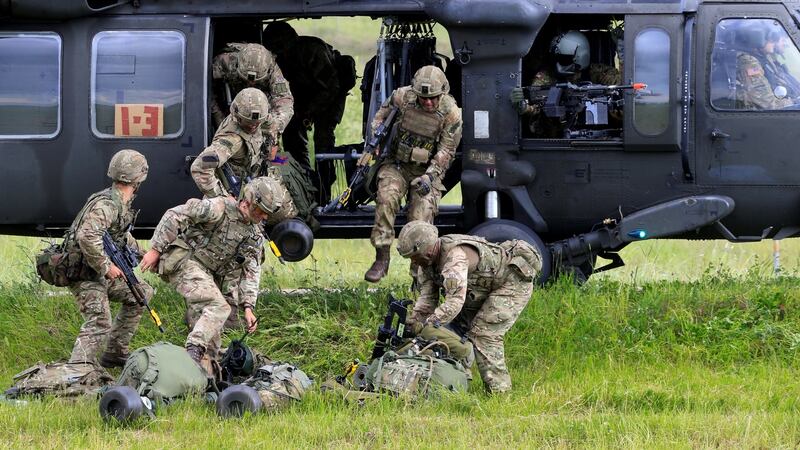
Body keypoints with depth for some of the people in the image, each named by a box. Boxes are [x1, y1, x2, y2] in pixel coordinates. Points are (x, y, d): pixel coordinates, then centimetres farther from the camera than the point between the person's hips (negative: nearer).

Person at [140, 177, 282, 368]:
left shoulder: (255, 236, 8)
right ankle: (194, 351, -36)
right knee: (218, 308, -26)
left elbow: (251, 272, 7)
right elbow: (175, 215, -14)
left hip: (209, 273, 8)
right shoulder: (218, 209, -15)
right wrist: (156, 249, -15)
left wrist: (248, 307, -7)